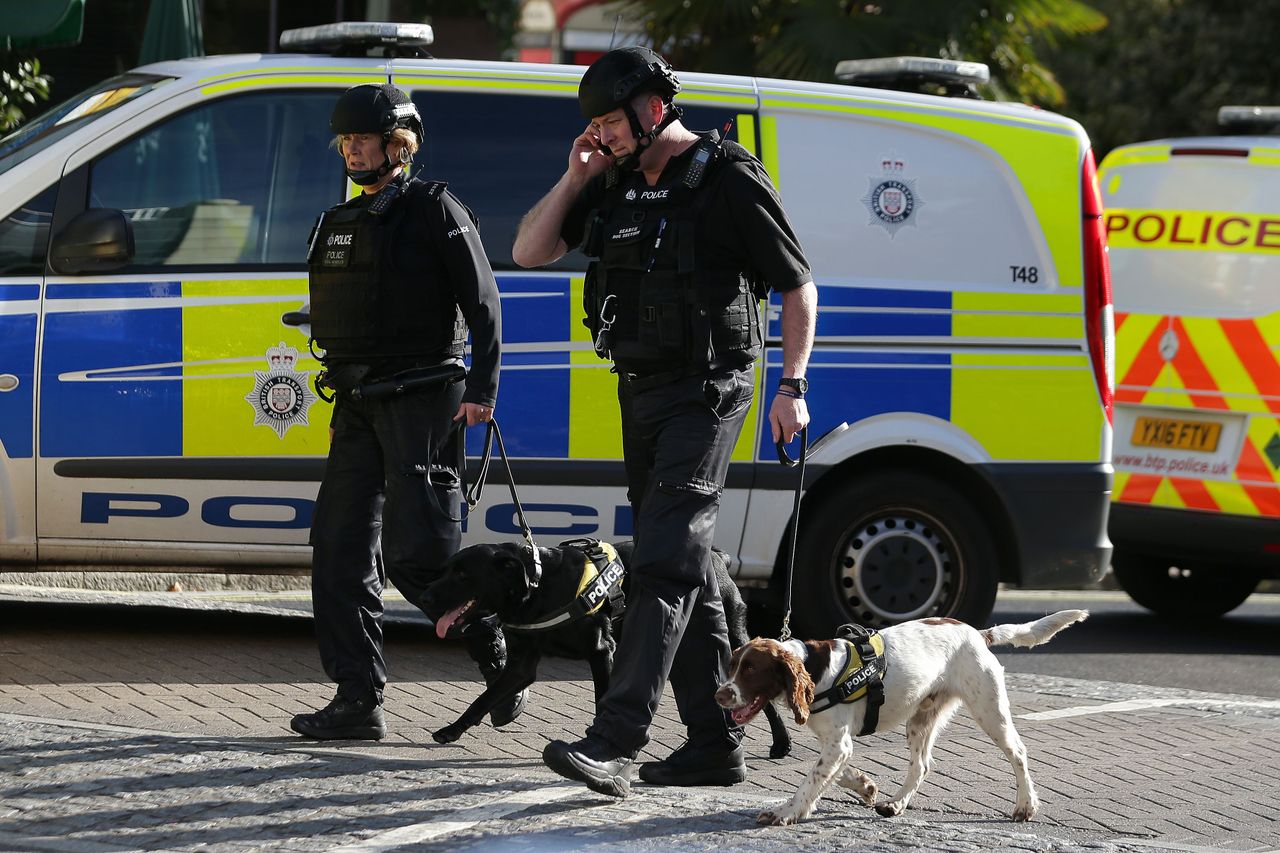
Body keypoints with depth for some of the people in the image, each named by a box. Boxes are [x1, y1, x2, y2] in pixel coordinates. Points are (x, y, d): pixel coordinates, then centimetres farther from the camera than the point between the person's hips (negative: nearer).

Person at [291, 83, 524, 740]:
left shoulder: (434, 211, -3)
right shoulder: (340, 223, 18)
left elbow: (483, 303, -7)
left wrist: (482, 387, -15)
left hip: (422, 400, -8)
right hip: (358, 407, 8)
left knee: (417, 551, -12)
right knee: (340, 549, 0)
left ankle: (499, 655, 8)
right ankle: (357, 701, 1)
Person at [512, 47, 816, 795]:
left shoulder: (729, 181, -9)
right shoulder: (618, 184, 11)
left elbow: (799, 286, -6)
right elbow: (530, 252, 12)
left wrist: (793, 386, -13)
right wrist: (575, 179, 0)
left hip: (704, 394, -8)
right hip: (642, 391, 8)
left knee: (664, 562, -16)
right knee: (686, 567, 11)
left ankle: (614, 743, -26)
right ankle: (715, 744, 16)